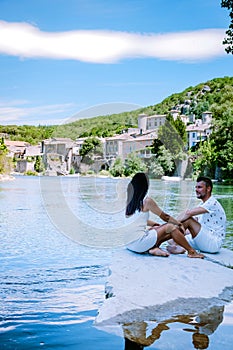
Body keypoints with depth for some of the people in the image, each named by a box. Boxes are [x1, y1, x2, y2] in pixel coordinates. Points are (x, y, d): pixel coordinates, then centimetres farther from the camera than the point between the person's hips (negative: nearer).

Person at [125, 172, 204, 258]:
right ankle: (192, 252, 8)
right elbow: (165, 217, 0)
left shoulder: (129, 201, 9)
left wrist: (155, 224, 27)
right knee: (171, 227, 1)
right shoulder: (147, 201, -11)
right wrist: (179, 224, 14)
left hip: (128, 243, 8)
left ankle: (153, 248, 6)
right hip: (139, 243, -8)